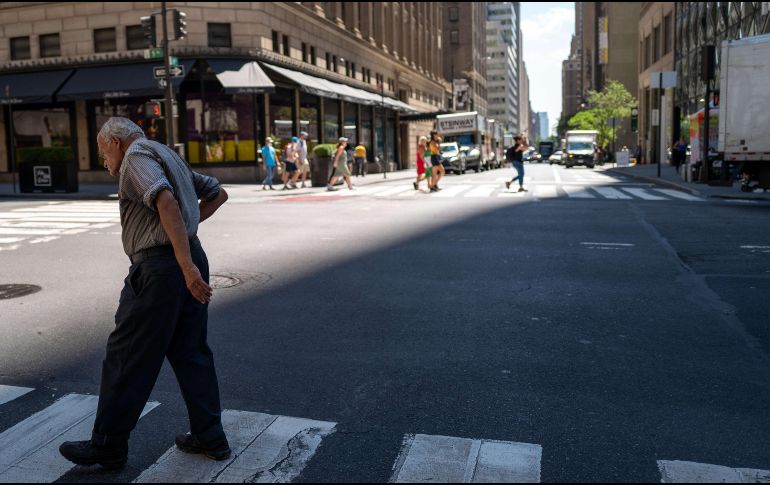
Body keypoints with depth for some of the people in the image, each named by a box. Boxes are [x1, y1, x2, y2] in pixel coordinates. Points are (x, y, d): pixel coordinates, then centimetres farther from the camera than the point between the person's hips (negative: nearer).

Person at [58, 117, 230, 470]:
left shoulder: (136, 155, -6)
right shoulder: (168, 156, 22)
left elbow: (167, 202, -24)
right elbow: (218, 194, 28)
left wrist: (186, 266, -30)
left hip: (159, 267, -9)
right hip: (189, 259, 9)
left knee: (126, 357, 3)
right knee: (191, 352, 14)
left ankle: (108, 446, 15)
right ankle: (209, 437, 20)